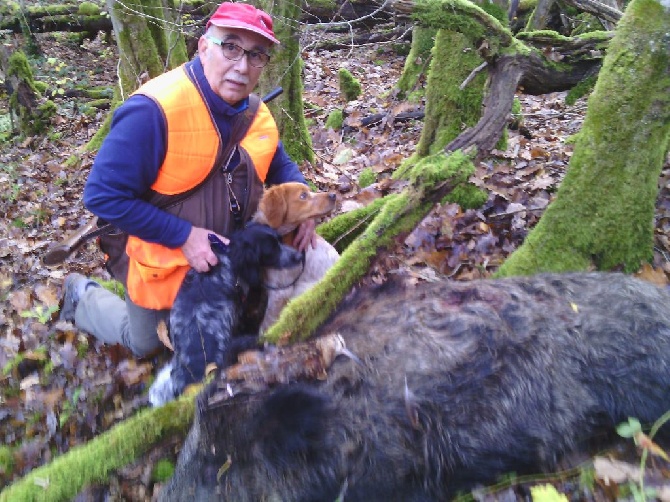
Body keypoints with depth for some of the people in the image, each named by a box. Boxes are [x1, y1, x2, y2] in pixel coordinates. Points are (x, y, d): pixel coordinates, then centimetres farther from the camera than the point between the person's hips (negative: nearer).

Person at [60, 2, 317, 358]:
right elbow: (103, 195, -29)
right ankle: (83, 298, 43)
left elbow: (280, 166, 10)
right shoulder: (154, 110, -31)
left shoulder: (256, 114, -7)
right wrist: (184, 235, -30)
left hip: (225, 258, 6)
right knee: (146, 344, 17)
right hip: (164, 267, -6)